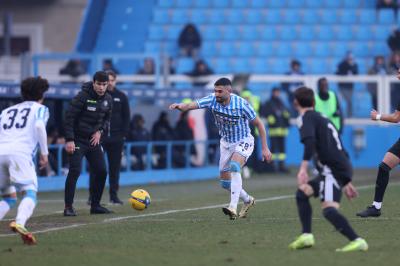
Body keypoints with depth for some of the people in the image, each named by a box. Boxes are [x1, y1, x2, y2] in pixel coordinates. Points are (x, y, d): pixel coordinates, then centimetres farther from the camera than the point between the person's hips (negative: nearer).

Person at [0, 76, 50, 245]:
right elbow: (39, 125, -4)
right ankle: (19, 223, -38)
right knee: (30, 193, -9)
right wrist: (44, 152, 0)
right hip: (20, 152, -5)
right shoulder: (40, 109, 17)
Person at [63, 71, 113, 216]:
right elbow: (69, 117, -16)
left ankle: (95, 205, 17)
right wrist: (69, 140, -20)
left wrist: (100, 131, -1)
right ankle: (68, 207, -10)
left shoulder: (108, 99, 3)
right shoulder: (83, 96, -17)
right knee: (75, 171, -14)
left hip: (94, 139, 6)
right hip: (77, 140, -6)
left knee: (101, 172, 4)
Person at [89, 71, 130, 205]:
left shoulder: (121, 97, 7)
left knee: (115, 167, 5)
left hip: (116, 138, 2)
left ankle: (114, 195, 10)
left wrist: (124, 134, 0)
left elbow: (126, 117, 9)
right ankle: (92, 195, 0)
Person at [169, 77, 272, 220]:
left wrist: (265, 148, -12)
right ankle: (248, 200, 35)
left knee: (234, 167, -33)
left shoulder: (241, 104, -24)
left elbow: (258, 124, -12)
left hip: (243, 142, -5)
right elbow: (192, 105, -27)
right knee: (225, 183, 8)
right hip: (226, 143, 5)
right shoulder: (212, 100, -16)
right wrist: (180, 106, -51)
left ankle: (233, 208, -37)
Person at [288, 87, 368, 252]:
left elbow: (309, 141, -20)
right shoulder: (323, 119, 28)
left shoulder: (306, 118, 1)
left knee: (328, 209, -21)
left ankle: (358, 241, -33)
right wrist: (346, 182, 34)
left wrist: (303, 167, -28)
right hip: (343, 167, 9)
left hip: (333, 168, -9)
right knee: (302, 192, 19)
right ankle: (306, 236, 10)